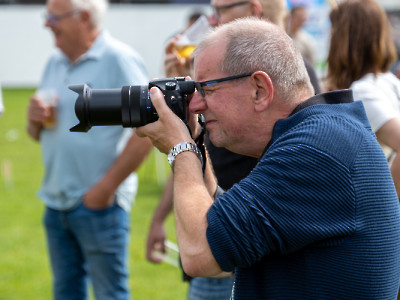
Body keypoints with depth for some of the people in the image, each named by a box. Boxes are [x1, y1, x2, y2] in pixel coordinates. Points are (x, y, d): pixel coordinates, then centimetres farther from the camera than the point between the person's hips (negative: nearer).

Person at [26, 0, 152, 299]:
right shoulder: (55, 63, 13)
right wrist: (35, 120, -4)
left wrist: (106, 188, -19)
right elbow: (39, 134, 21)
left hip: (99, 204, -7)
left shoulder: (119, 60, -11)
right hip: (57, 203, 7)